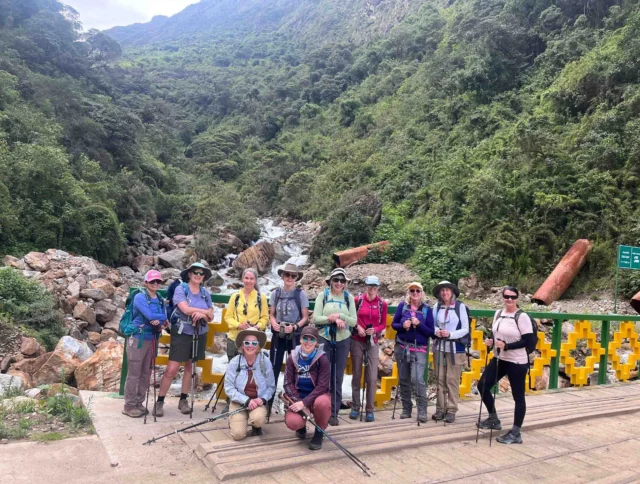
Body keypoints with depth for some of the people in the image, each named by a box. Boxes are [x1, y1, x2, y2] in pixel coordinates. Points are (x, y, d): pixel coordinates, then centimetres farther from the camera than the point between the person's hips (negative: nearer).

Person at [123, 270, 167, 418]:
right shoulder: (140, 297, -9)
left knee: (146, 374, 11)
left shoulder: (160, 300, 11)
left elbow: (163, 319, 7)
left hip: (152, 339, 7)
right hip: (138, 339, -6)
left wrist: (159, 323, -16)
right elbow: (149, 315, -21)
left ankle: (139, 403, 22)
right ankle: (129, 406, 7)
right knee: (134, 374, -2)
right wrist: (164, 317, -6)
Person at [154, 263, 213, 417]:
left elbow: (211, 317, 4)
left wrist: (201, 314, -18)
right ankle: (159, 402, 5)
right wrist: (206, 311, -10)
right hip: (181, 333, -4)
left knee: (190, 367, 11)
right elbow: (186, 309, -20)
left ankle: (183, 400, 23)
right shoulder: (181, 289, -6)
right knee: (172, 369, -6)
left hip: (199, 334, 5)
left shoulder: (205, 293, 7)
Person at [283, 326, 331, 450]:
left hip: (318, 396, -1)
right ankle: (302, 426, 14)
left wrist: (304, 403, -27)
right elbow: (288, 383, -7)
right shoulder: (292, 358, -7)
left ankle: (319, 433, -5)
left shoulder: (323, 359, -15)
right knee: (292, 422, -28)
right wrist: (299, 402, -20)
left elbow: (322, 386, -19)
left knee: (322, 402, -38)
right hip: (298, 397, 2)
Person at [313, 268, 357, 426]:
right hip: (324, 339, -1)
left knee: (337, 378, 7)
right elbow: (316, 318, -8)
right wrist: (334, 319, -20)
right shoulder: (323, 295, -1)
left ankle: (334, 413, 16)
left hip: (343, 341, 1)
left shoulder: (349, 297, 3)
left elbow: (354, 321, -1)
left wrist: (339, 315, -16)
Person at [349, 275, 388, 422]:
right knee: (357, 375, 6)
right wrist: (357, 327, -12)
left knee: (372, 377, -3)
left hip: (373, 342, 1)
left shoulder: (382, 304, 1)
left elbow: (383, 324, 5)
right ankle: (356, 407, 15)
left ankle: (369, 409, 7)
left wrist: (375, 330, -13)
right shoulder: (357, 300, -1)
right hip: (357, 341, 0)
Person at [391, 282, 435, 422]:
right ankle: (406, 409, 21)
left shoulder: (426, 309, 0)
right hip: (402, 347, 2)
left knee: (417, 379, -14)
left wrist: (419, 324, -17)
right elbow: (393, 324, 6)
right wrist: (402, 325, -14)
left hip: (419, 350, -2)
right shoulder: (402, 305, 4)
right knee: (403, 379, 8)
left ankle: (422, 411, -2)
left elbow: (431, 332, -2)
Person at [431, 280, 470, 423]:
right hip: (439, 347, 3)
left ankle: (451, 410, 9)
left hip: (455, 348, -3)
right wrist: (436, 331, -10)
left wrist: (450, 334, -18)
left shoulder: (460, 306, -7)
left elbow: (465, 329, -6)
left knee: (452, 380, 0)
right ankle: (440, 408, 16)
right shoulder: (436, 307, 3)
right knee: (440, 379, 8)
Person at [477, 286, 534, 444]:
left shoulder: (522, 317, -13)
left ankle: (516, 433, 14)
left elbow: (528, 340, -16)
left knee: (518, 396, 3)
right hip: (498, 359, 8)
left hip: (517, 362, -7)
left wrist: (506, 346, -25)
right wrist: (490, 341, -4)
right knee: (482, 386, 10)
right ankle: (494, 419, 28)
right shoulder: (498, 314, 7)